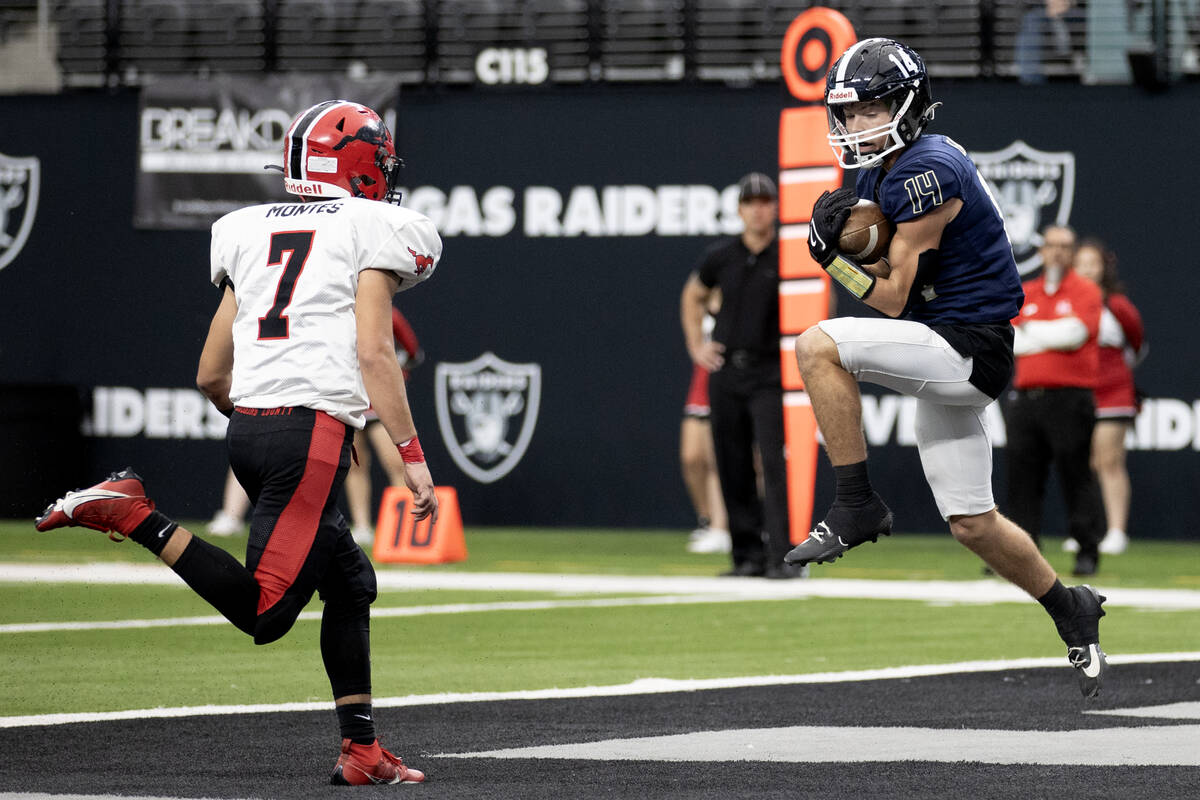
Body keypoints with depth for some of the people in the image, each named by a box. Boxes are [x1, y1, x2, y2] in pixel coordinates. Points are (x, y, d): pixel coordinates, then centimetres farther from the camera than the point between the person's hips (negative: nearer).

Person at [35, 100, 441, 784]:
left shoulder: (252, 235, 21)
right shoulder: (369, 229, 3)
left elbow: (211, 375, 20)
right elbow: (374, 351, -9)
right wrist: (412, 455, -8)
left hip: (248, 423, 8)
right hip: (314, 427, -8)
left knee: (351, 584, 17)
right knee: (264, 613, -9)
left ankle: (362, 751, 14)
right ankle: (134, 515, -16)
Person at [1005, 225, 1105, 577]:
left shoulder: (1086, 292, 4)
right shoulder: (1024, 294, 17)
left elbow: (1075, 333, -12)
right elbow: (1008, 340, 5)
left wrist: (1031, 331, -1)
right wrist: (1054, 336, -6)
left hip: (1070, 398, -5)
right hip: (1025, 398, 5)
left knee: (1077, 475, -5)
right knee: (1022, 478, 3)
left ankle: (1088, 551, -1)